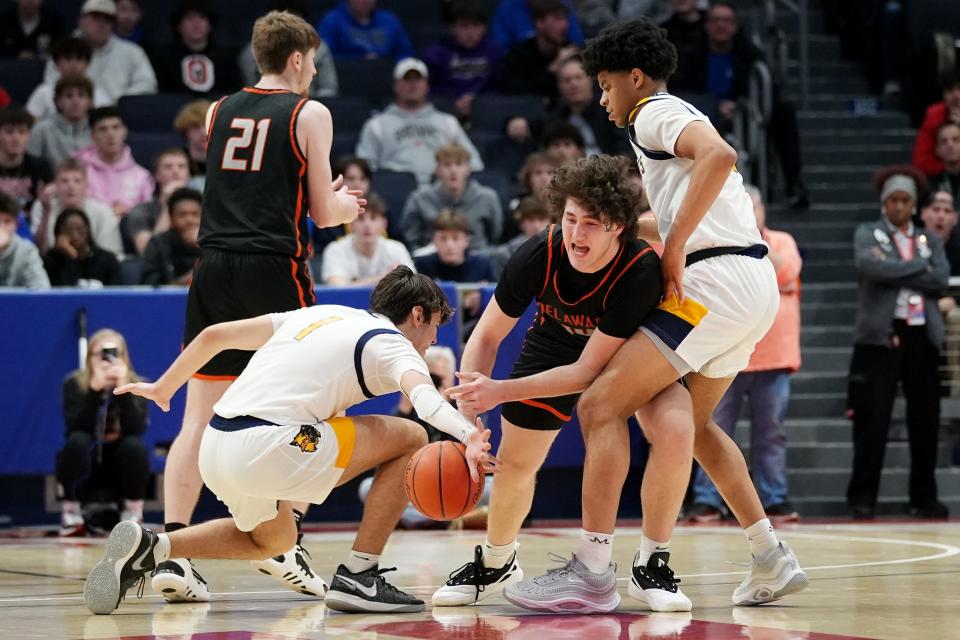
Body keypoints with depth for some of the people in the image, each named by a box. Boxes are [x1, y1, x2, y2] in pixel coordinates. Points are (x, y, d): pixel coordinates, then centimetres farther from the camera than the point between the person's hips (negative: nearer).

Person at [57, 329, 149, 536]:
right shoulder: (74, 385, -11)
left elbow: (136, 429, -25)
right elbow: (76, 428, -26)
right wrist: (95, 389, -36)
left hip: (120, 469, 1)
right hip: (84, 471, -1)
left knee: (134, 445, -30)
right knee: (77, 441, -31)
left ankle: (133, 512, -10)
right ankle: (71, 510, -14)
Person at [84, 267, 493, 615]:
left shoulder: (319, 314, 26)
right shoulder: (392, 344, 5)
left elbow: (214, 335, 27)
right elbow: (421, 392, -20)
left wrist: (163, 388, 39)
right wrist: (467, 435, -37)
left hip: (216, 447, 8)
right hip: (264, 447, -8)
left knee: (274, 539, 34)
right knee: (410, 439, 4)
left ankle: (147, 548, 15)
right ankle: (358, 577, 3)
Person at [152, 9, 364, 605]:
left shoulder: (219, 111, 14)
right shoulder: (309, 114, 1)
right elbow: (322, 212, 1)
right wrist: (347, 206, 24)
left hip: (214, 266, 4)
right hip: (273, 267, -4)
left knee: (199, 416, 3)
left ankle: (172, 551, -6)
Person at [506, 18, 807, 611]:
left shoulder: (654, 112, -3)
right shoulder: (685, 119, 27)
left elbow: (719, 156, -23)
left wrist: (675, 247, -20)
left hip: (714, 282, -10)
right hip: (758, 280, 10)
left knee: (602, 405, -9)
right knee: (693, 421, 26)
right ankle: (772, 560, 21)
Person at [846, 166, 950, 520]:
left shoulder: (930, 240, 17)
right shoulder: (867, 234, 8)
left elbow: (941, 280, -1)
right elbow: (870, 265, -14)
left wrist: (895, 272, -7)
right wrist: (918, 267, -8)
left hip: (922, 336, 3)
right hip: (880, 335, -3)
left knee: (925, 420, 4)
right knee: (873, 420, -4)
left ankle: (924, 497, 12)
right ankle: (862, 497, 2)